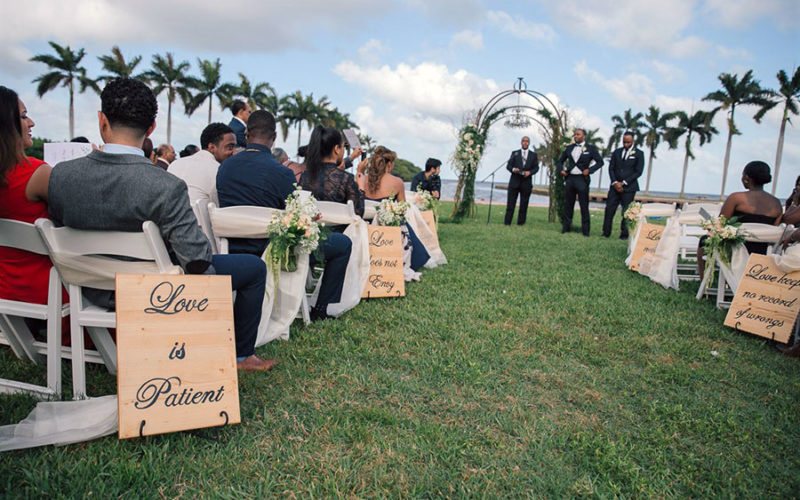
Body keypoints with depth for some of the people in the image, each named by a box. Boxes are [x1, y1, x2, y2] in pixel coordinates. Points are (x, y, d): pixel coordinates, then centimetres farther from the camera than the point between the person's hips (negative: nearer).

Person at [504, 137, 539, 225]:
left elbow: (536, 167, 7)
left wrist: (530, 172, -13)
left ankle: (520, 222, 8)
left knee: (524, 204, 2)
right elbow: (508, 165, 5)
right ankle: (507, 222, 0)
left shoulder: (533, 155, 11)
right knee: (510, 202, -2)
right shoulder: (514, 153, 11)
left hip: (526, 182, 1)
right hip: (514, 181, -1)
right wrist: (513, 169, -16)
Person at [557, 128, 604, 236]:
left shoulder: (591, 148, 2)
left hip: (582, 179, -4)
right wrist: (561, 170, 3)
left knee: (584, 206, 0)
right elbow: (560, 161, 21)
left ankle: (585, 231, 5)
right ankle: (566, 227, 16)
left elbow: (600, 161, 0)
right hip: (569, 178, 4)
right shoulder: (569, 148, 13)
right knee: (568, 205, 7)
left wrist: (590, 170, -12)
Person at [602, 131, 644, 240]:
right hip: (615, 186, 3)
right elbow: (611, 168, 9)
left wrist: (623, 183, -11)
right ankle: (606, 233, 3)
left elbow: (638, 172, -5)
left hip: (629, 187, -3)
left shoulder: (639, 153, 0)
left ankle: (624, 234, 7)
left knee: (627, 212, -1)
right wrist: (615, 182, -6)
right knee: (609, 209, -2)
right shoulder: (616, 152, 12)